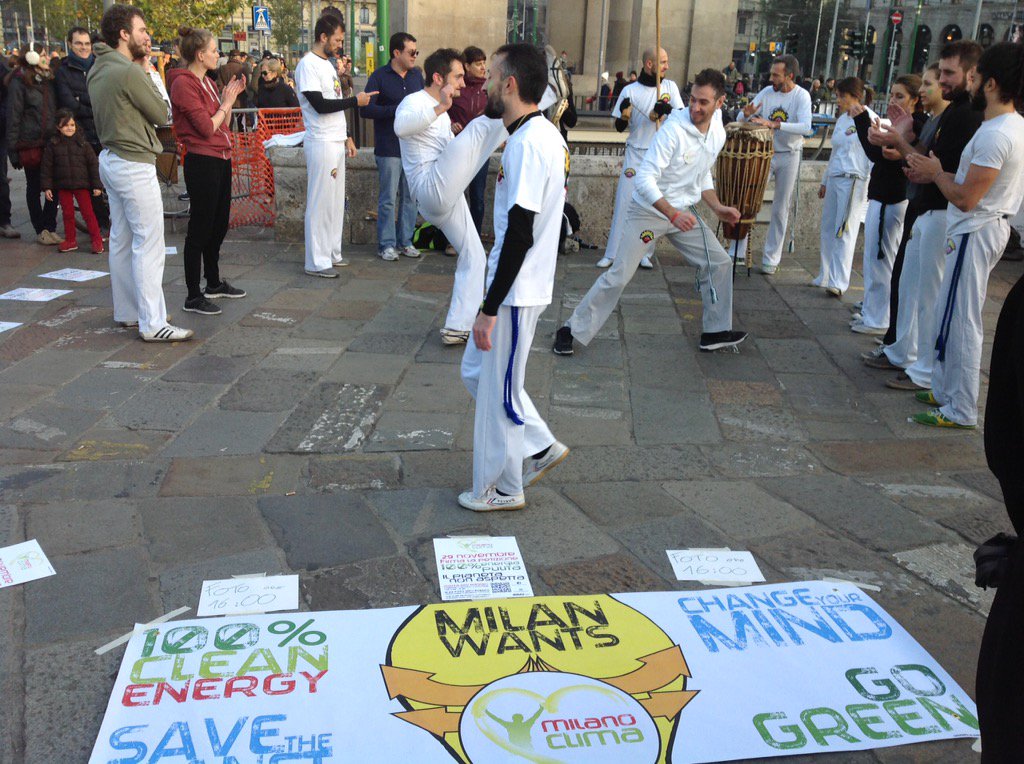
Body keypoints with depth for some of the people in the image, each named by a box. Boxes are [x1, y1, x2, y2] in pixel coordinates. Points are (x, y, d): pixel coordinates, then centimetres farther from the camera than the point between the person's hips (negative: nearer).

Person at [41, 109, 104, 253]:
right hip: (62, 186, 2)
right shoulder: (52, 144, 1)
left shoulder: (82, 143, -1)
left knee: (88, 212, -1)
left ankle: (97, 240, 6)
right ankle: (70, 240, 20)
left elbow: (93, 164, 0)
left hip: (81, 184, -2)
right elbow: (46, 167, 3)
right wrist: (46, 187, -2)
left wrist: (97, 185, -4)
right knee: (67, 213, 9)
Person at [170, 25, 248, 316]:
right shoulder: (184, 84, -13)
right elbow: (207, 127, -18)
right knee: (200, 228, -4)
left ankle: (214, 283, 32)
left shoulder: (207, 83, 14)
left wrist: (231, 96, 8)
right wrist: (227, 101, -5)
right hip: (202, 162, -9)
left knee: (219, 224, 17)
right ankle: (193, 297, 3)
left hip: (221, 159, 9)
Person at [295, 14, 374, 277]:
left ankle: (331, 253, 21)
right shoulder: (308, 65, -12)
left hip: (336, 143, 9)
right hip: (321, 144, -9)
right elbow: (320, 105, -20)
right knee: (320, 202, -6)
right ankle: (317, 262, 0)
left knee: (335, 201, 12)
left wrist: (346, 137, 17)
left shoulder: (328, 64, 16)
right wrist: (355, 100, -13)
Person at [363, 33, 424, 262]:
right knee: (388, 198, -1)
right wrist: (397, 110, -20)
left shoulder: (417, 75, 11)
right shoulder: (379, 77, -6)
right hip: (388, 148, -5)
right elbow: (366, 109, -13)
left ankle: (405, 241, 20)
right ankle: (386, 244, 8)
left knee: (410, 196, 9)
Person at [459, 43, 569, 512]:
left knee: (499, 390, 5)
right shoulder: (546, 136, 10)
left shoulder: (528, 143, -22)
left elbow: (520, 234, -25)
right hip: (520, 285, 10)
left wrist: (489, 309, -21)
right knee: (476, 370, 21)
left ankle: (503, 489, 22)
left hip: (515, 292, -10)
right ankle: (541, 447, 29)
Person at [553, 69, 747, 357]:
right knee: (619, 276, -9)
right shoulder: (673, 129, -24)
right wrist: (672, 214, -36)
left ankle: (716, 332, 23)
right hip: (648, 212, -7)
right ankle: (572, 330, 2)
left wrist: (717, 208, 5)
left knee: (719, 263, 8)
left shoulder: (718, 134, 1)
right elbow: (645, 179, -27)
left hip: (683, 213, 7)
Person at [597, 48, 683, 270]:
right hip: (636, 154, -2)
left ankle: (644, 252, 13)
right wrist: (624, 114, -19)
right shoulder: (630, 91, -1)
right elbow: (619, 127, 3)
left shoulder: (670, 86, 5)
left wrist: (664, 112, -21)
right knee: (624, 201, -6)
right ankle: (611, 254, -1)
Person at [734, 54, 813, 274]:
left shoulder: (802, 96, -12)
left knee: (781, 209, 6)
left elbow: (805, 127, -28)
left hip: (789, 157, -3)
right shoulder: (767, 92, -2)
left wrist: (774, 124, -37)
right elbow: (740, 119, -1)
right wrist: (747, 114, -25)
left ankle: (771, 258, 15)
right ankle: (738, 251, 6)